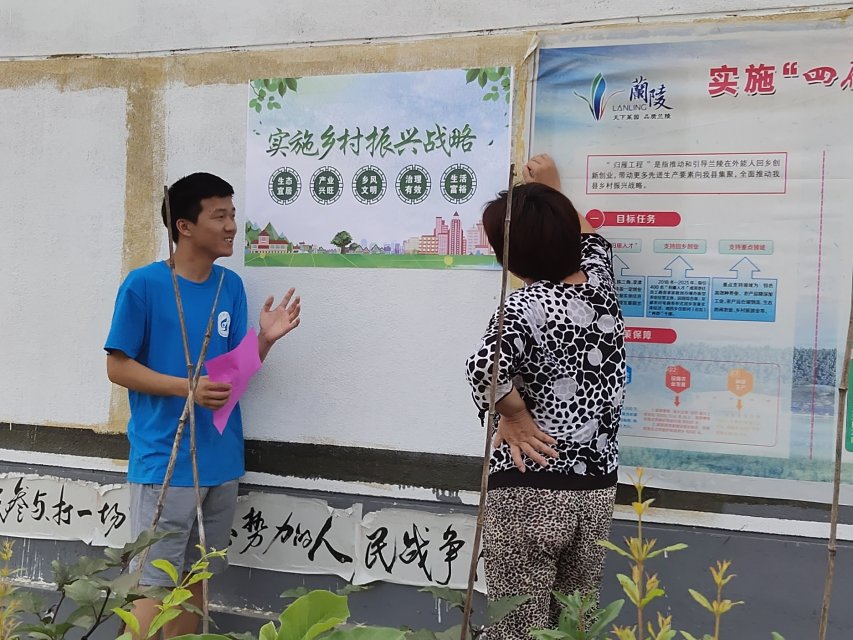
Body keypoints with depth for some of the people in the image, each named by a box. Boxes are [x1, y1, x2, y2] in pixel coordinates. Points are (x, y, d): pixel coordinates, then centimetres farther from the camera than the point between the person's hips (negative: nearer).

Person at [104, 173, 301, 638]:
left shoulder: (231, 287, 6)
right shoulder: (143, 284, -11)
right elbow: (118, 367, -9)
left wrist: (266, 338, -10)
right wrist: (187, 387, -20)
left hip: (221, 461, 6)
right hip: (164, 463, -5)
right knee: (155, 584, 1)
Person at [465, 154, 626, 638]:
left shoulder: (528, 305, -15)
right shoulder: (600, 280, 3)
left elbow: (486, 366, -35)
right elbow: (587, 236, 27)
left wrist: (513, 415, -18)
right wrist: (551, 191, 37)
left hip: (528, 492, -6)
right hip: (597, 489, 6)